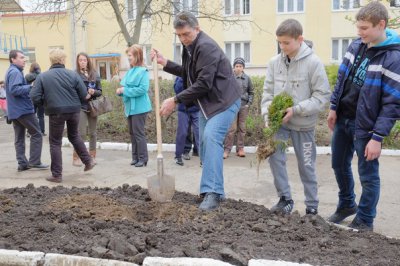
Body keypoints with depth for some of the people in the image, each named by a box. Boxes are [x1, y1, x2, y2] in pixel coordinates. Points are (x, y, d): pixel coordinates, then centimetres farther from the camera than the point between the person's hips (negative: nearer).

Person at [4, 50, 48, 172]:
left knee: (19, 138, 9)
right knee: (36, 134, -2)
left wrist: (28, 86, 10)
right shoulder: (15, 72, -15)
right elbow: (14, 89, -26)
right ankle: (34, 161, -2)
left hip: (15, 110, 10)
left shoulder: (11, 71, 18)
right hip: (23, 109, -10)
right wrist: (30, 87, -27)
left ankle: (22, 163, 10)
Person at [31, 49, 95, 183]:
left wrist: (46, 102, 12)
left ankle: (57, 175, 11)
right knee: (74, 136, 26)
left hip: (56, 112, -2)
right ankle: (88, 161, 26)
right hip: (74, 110, 2)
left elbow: (35, 98, -8)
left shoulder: (42, 76, -5)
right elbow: (84, 95, -3)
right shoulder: (73, 74, -3)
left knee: (55, 143, 9)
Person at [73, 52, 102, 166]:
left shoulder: (95, 75, 9)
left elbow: (100, 91, 9)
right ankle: (76, 157, 0)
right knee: (81, 133, -8)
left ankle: (92, 156, 19)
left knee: (93, 133, 9)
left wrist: (94, 92, -10)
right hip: (81, 107, -4)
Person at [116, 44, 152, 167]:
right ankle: (135, 157, 22)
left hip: (139, 108, -9)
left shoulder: (143, 71, -13)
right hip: (130, 107, 9)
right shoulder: (130, 71, 12)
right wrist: (120, 90, -4)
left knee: (139, 133, -4)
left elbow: (143, 89, -22)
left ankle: (143, 158, 5)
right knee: (132, 133, 13)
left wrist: (125, 90, -18)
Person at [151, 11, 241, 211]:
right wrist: (165, 63, 5)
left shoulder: (206, 47, -21)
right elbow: (187, 73, 17)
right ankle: (213, 188, 17)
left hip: (224, 100, -10)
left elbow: (203, 83, -26)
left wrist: (176, 100, -23)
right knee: (204, 141, 8)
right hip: (207, 102, 10)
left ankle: (213, 193, -26)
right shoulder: (190, 46, 11)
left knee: (211, 137, -25)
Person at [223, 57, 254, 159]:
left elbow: (251, 92, 14)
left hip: (244, 106, 3)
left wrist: (249, 103, 3)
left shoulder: (247, 78, 8)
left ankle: (240, 149, 15)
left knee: (242, 128, 7)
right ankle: (227, 149, -1)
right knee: (232, 128, -7)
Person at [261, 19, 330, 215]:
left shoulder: (313, 62, -13)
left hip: (304, 124, -3)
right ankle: (285, 198, 6)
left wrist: (296, 110, -21)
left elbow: (322, 95, -12)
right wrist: (268, 116, -9)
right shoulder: (274, 62, -2)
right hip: (279, 121, 3)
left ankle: (312, 206, 24)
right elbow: (268, 92, 4)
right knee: (274, 156, -12)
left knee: (306, 165, 8)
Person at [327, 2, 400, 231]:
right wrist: (334, 107, 9)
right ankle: (347, 205, 42)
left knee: (368, 175, 7)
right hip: (343, 119, 7)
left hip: (365, 126, -7)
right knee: (340, 165, 20)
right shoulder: (356, 46, 2)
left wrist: (378, 137, -21)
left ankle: (364, 221, 25)